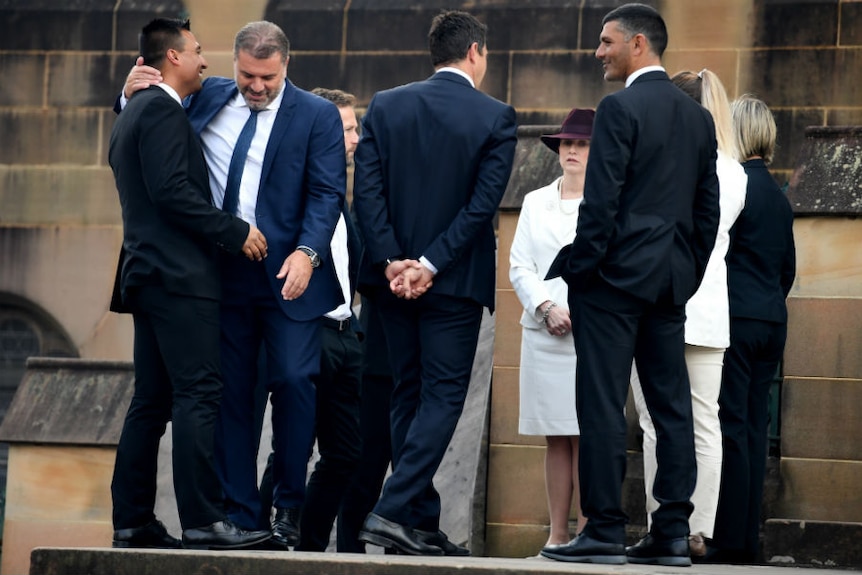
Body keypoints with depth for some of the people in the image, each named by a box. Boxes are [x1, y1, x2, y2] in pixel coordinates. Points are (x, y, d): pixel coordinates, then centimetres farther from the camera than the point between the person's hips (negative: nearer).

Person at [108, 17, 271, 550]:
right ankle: (203, 520, -16)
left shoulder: (132, 115, 22)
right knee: (198, 395, -12)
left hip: (148, 275, 11)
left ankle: (133, 520, 9)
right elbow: (172, 191, -19)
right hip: (180, 276, -11)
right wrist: (236, 232, -15)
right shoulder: (163, 110, -10)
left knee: (152, 402, 9)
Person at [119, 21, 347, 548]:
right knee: (232, 395, 4)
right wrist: (134, 94, 1)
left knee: (294, 381, -10)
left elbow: (327, 193, -7)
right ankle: (241, 517, 8)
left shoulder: (318, 116, 0)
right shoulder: (209, 99, 9)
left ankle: (289, 506, 6)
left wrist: (307, 253, -21)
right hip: (222, 274, 3)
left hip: (289, 276, -3)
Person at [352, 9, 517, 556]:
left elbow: (367, 189, -4)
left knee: (409, 395, 12)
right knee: (442, 397, 0)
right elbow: (483, 204, -14)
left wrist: (392, 261, -7)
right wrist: (432, 264, -13)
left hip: (396, 277, 4)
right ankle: (393, 510, -14)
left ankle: (423, 525, 13)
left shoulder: (385, 106, 4)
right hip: (455, 283, -4)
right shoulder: (496, 117, -6)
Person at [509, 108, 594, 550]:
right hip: (543, 333, 3)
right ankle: (557, 535, 4)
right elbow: (520, 266, 9)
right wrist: (548, 308, -6)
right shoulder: (536, 202, 16)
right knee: (555, 440, 3)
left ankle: (586, 535, -7)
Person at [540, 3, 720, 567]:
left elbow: (601, 201, -14)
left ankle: (605, 531, -7)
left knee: (603, 405, -5)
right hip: (672, 279, 7)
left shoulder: (621, 108, -10)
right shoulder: (699, 116, 13)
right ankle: (672, 531, 6)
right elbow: (708, 208, 14)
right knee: (672, 404, 6)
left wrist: (578, 270, -8)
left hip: (616, 274, -7)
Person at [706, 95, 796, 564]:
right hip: (771, 323, 8)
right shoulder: (778, 195, 15)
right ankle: (747, 540, 8)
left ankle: (730, 541, -9)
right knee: (753, 429, 8)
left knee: (730, 429, -8)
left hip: (735, 319, -8)